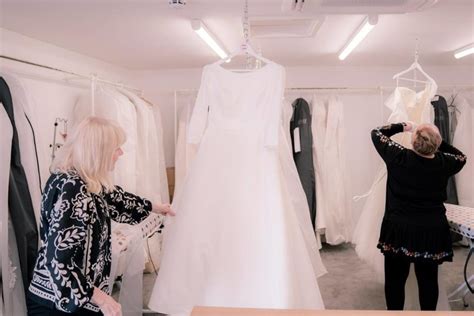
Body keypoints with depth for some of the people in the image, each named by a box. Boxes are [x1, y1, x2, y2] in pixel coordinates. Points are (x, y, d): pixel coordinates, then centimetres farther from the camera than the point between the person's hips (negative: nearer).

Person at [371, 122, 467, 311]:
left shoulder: (398, 157, -15)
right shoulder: (443, 163, -8)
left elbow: (376, 133, 0)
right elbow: (461, 157, 17)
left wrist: (402, 127, 10)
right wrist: (438, 142, 10)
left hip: (399, 230, -2)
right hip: (432, 231, 2)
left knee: (395, 279, 12)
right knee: (428, 279, 17)